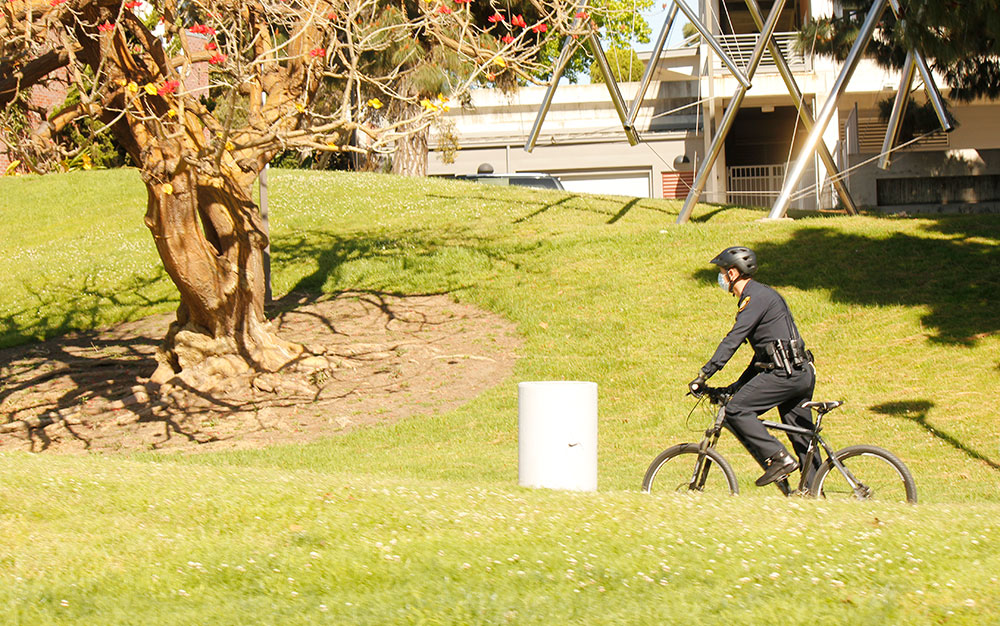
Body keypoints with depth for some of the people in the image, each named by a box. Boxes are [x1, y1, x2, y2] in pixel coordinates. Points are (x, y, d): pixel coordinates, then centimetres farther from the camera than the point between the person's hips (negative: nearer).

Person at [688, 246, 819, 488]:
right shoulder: (760, 295, 22)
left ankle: (778, 459, -17)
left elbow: (733, 340, -19)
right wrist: (738, 385, 25)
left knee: (736, 410, -14)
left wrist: (703, 375, -21)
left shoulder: (756, 297, -10)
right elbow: (763, 349, 27)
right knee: (802, 439, 10)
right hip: (803, 373, 10)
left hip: (785, 373, -10)